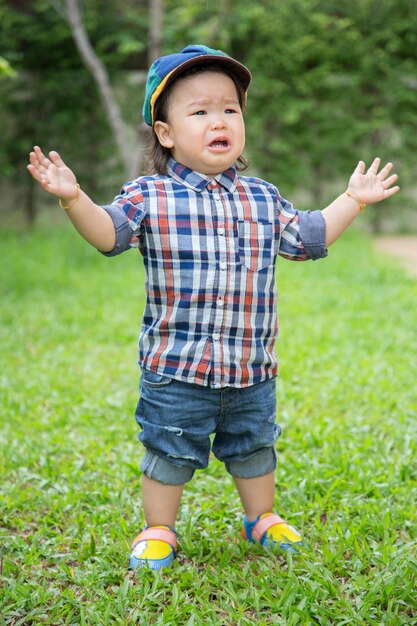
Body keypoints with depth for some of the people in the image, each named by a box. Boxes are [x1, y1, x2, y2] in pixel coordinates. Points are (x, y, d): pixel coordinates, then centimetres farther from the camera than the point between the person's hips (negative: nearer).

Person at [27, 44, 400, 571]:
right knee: (169, 451, 9)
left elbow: (307, 237, 15)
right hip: (176, 369, -3)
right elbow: (108, 233, -15)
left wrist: (353, 199, 15)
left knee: (254, 447, 20)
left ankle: (261, 519, 42)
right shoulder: (149, 196, -6)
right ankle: (158, 531, 29)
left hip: (252, 368, 4)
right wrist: (73, 198, -30)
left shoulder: (263, 198, 6)